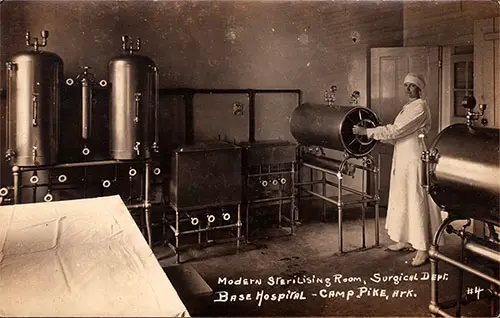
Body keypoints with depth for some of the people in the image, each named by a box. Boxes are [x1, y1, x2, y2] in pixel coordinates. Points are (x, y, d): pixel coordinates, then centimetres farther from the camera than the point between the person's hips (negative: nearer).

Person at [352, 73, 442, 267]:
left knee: (416, 201, -5)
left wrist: (366, 131, -17)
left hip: (414, 160, -9)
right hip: (402, 159, 9)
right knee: (402, 199, 13)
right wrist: (375, 135, 5)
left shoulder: (420, 107, -13)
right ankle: (405, 240, 24)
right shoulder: (407, 107, 17)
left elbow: (395, 131, -20)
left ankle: (423, 249, 3)